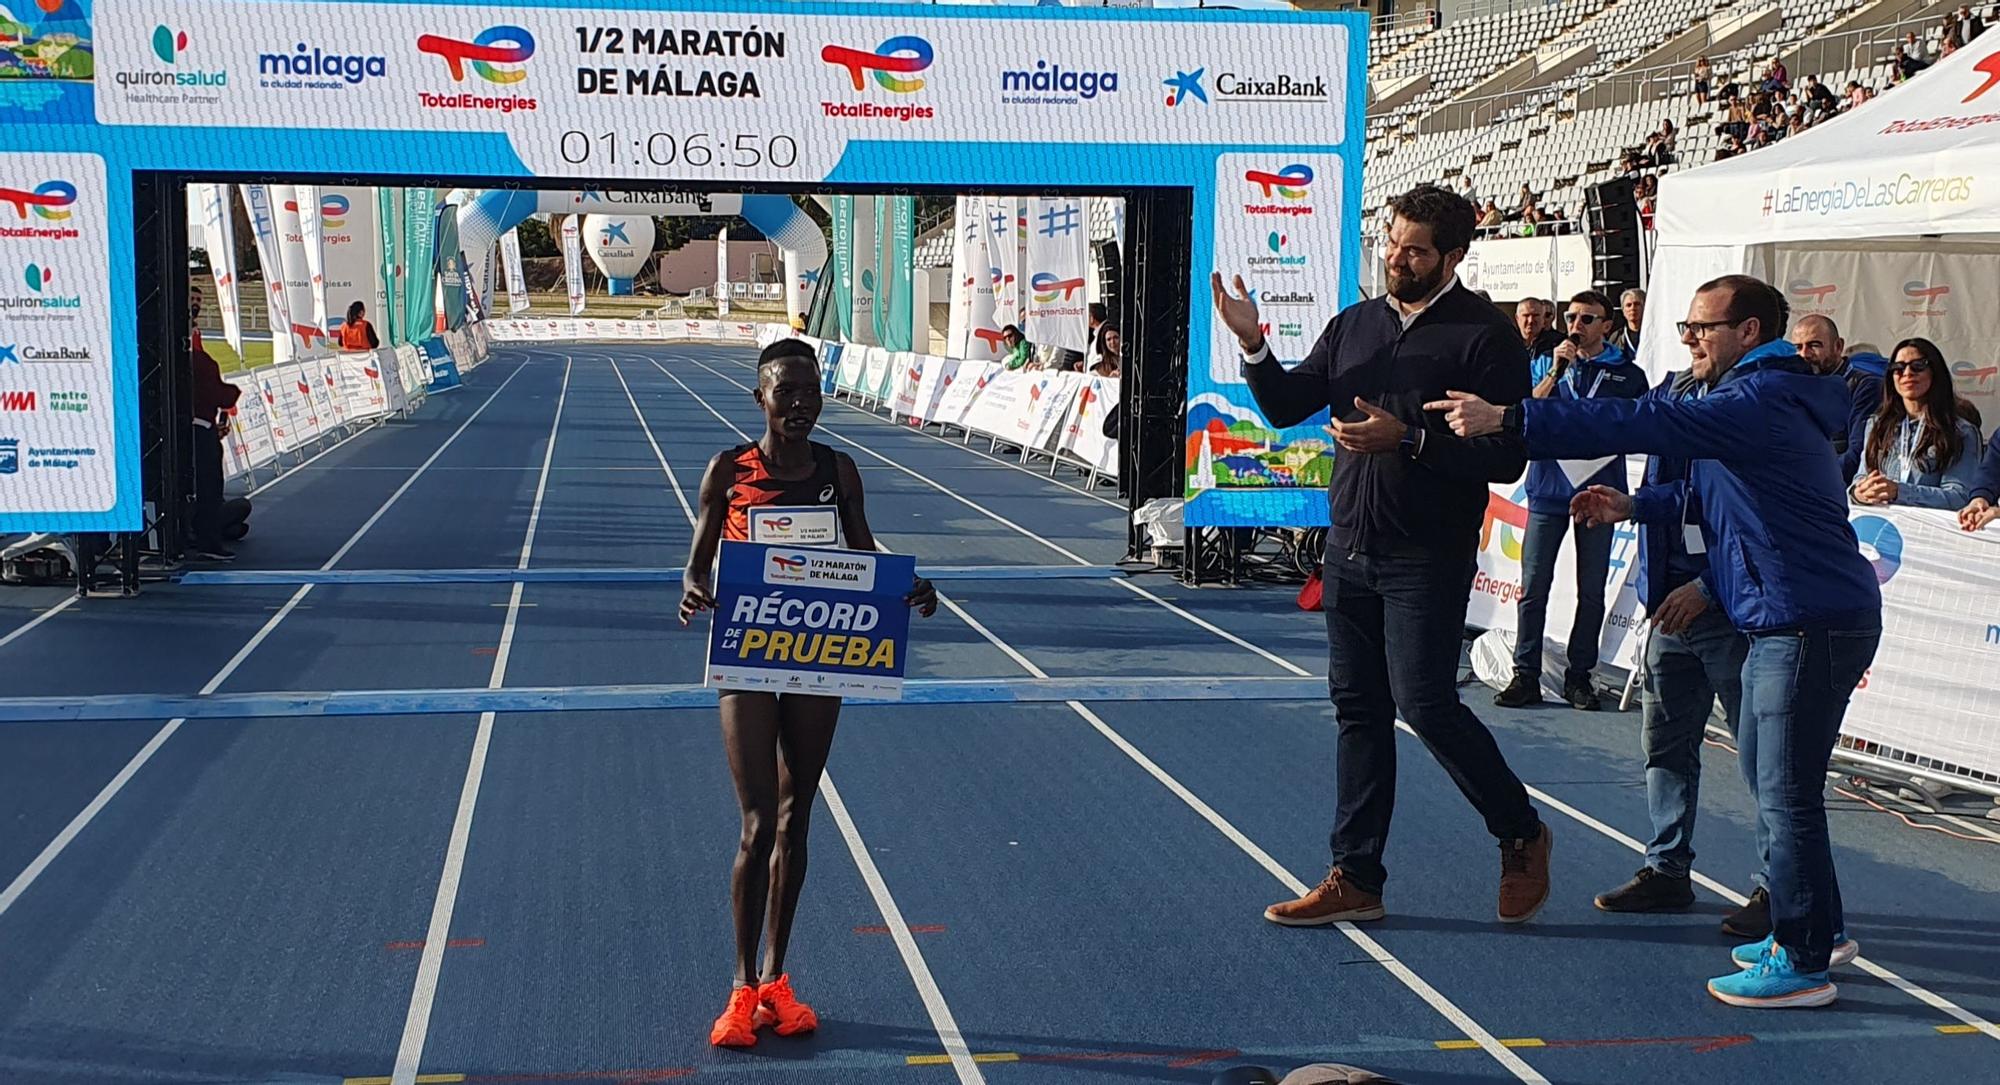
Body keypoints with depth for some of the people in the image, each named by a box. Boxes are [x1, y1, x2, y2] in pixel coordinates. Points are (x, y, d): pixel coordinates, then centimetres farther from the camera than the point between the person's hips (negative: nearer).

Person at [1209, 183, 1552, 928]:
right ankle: (1355, 879, 16)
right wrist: (1252, 345, -7)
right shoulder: (1355, 325, 10)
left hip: (1428, 558, -6)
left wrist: (1406, 439, -23)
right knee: (1357, 708, 9)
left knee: (1426, 705, -8)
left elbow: (1506, 458, -14)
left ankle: (1522, 838, 16)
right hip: (1349, 549, 6)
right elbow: (1285, 406, 10)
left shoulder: (1484, 336, -9)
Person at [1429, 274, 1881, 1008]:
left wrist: (1508, 420, -32)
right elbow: (1712, 495, 26)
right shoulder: (1757, 397, 17)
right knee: (1770, 779, 19)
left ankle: (1803, 962, 2)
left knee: (1787, 792, -6)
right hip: (1781, 622, 11)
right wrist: (1633, 507, 10)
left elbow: (1648, 426, -29)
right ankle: (1814, 928, 30)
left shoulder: (1765, 401, -18)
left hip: (1812, 623, -11)